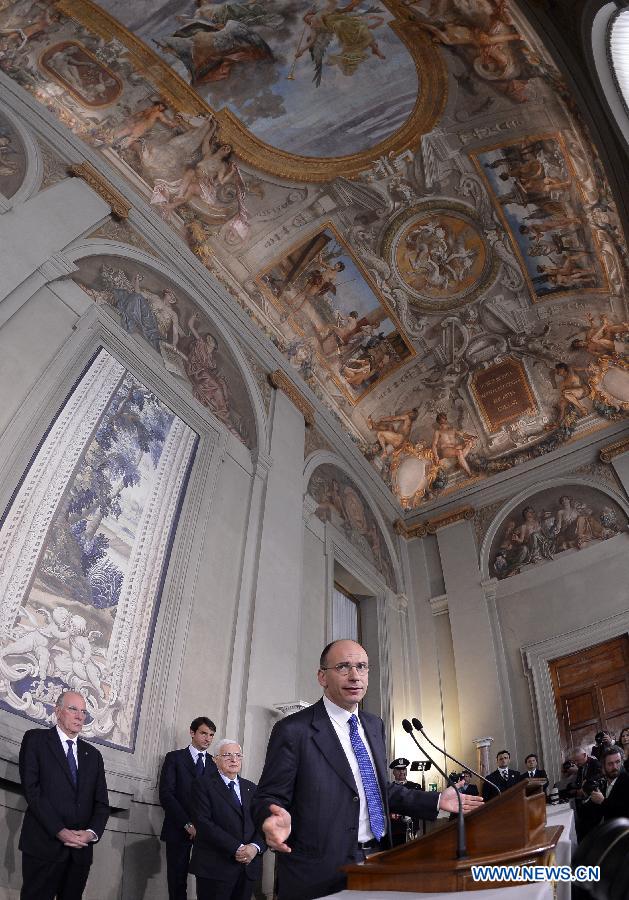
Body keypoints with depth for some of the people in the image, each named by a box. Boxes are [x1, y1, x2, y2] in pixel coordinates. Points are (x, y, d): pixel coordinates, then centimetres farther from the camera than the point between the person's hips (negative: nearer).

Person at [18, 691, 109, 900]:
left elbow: (102, 803, 11)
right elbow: (31, 789, -10)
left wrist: (92, 832, -9)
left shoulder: (93, 754, 14)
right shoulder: (35, 739, 1)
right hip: (44, 846, -4)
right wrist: (59, 831, -16)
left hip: (81, 849, 4)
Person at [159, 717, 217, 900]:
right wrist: (187, 824, -13)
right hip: (179, 830, -2)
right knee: (177, 881, 2)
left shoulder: (215, 764, 11)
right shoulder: (174, 758, 2)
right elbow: (166, 794, -7)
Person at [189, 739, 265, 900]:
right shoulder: (203, 785, -2)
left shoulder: (251, 788, 13)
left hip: (249, 867, 5)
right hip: (215, 867, -4)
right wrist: (236, 848, -19)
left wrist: (256, 847, -15)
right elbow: (203, 823, -14)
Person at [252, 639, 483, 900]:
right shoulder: (293, 730, -15)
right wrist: (274, 818, -34)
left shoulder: (375, 725, 8)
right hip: (321, 875, -6)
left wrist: (437, 801, 8)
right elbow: (269, 797, -12)